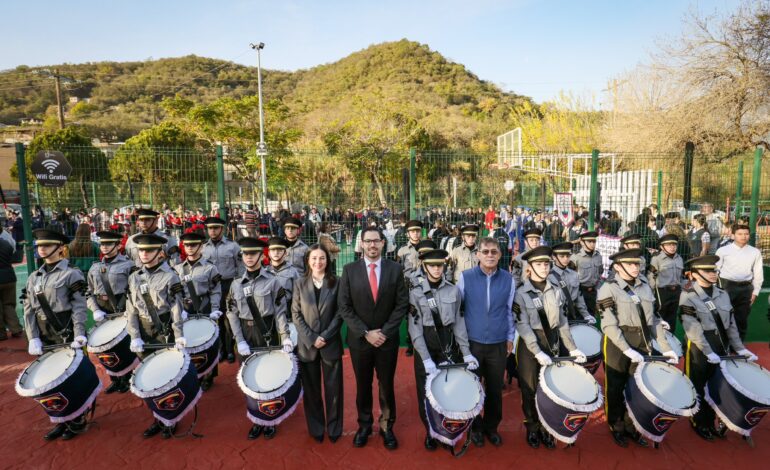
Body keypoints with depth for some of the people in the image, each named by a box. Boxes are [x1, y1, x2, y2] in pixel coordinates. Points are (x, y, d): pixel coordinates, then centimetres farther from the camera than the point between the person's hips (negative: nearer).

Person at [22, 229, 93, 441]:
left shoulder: (72, 274, -7)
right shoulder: (33, 278, 10)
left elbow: (79, 308, -13)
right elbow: (29, 311, 6)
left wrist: (79, 335, -22)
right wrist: (33, 338, -5)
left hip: (68, 337, -6)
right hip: (46, 339, 6)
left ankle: (79, 422, 21)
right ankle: (62, 421, 30)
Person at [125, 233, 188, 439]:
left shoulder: (170, 276, -7)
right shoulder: (134, 278, 6)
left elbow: (176, 309, -11)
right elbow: (131, 311, 3)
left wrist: (179, 337, -16)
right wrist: (135, 337, -7)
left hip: (165, 335, -4)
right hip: (145, 336, 4)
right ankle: (158, 419, 29)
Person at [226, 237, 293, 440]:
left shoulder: (272, 281, -5)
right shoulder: (236, 284, 5)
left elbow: (280, 311, -7)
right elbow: (232, 314, 2)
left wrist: (285, 337, -15)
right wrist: (240, 340, -8)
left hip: (267, 334, -3)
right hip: (246, 335, 3)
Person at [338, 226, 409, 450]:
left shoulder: (395, 269, -4)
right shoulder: (349, 270, -5)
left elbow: (402, 304, -5)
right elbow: (344, 306, -7)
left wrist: (385, 332, -12)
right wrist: (365, 333, -13)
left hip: (388, 338, 0)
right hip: (359, 339, 0)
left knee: (387, 385, 13)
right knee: (363, 385, 15)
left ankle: (387, 426, 31)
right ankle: (364, 425, 34)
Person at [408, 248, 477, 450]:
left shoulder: (453, 289, 0)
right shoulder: (415, 292, -8)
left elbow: (458, 322, 3)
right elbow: (414, 328, -12)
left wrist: (466, 353, -4)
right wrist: (426, 358, -20)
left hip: (450, 348, 2)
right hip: (425, 349, -1)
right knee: (426, 394, 8)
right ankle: (430, 432, 30)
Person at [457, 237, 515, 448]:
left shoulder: (508, 279, -2)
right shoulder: (465, 277, -8)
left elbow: (509, 311, 8)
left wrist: (510, 337, 8)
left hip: (498, 344, 2)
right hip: (472, 342, -1)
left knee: (495, 389, 13)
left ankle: (491, 427, 34)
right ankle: (475, 427, 31)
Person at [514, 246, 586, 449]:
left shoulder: (556, 291, 4)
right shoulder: (520, 293, -11)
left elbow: (562, 322, 9)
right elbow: (522, 326, -15)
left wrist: (572, 348, 4)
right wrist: (538, 352, -22)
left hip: (552, 344, 4)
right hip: (529, 346, -4)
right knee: (530, 390, 8)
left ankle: (546, 428, 26)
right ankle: (532, 429, 26)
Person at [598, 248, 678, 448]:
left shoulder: (645, 287, 8)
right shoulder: (608, 289, -11)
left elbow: (653, 320, 12)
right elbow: (609, 325, -17)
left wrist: (665, 347, 5)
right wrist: (627, 350, -23)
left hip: (642, 345, 5)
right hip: (617, 346, -5)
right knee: (615, 389, 9)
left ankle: (632, 428, 31)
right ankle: (616, 428, 28)